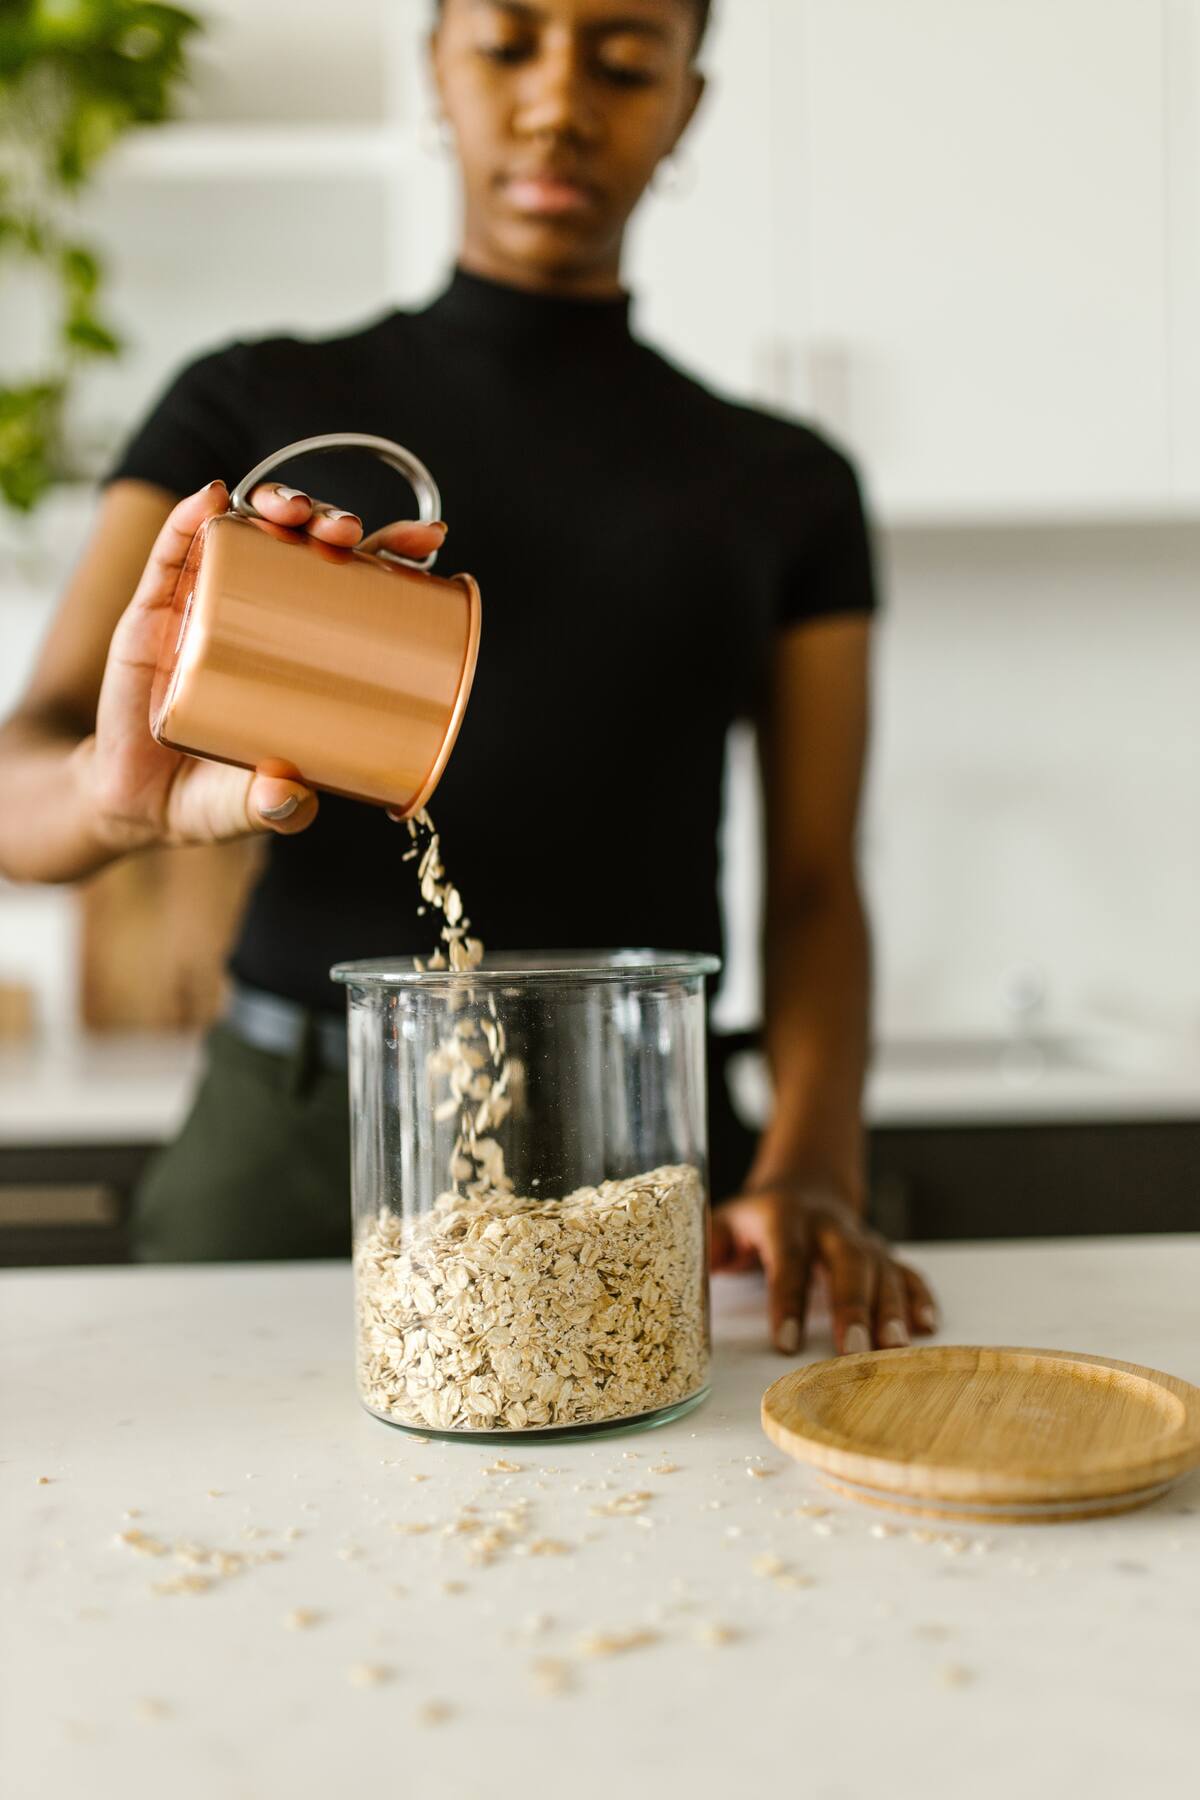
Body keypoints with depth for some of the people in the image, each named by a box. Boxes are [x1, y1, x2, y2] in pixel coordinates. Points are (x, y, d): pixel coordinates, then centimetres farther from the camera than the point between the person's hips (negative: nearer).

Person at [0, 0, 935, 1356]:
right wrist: (121, 791, -29)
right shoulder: (251, 413, 6)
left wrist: (810, 1173, -16)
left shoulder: (783, 487, 10)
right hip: (285, 1152, 0)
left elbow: (814, 886, 3)